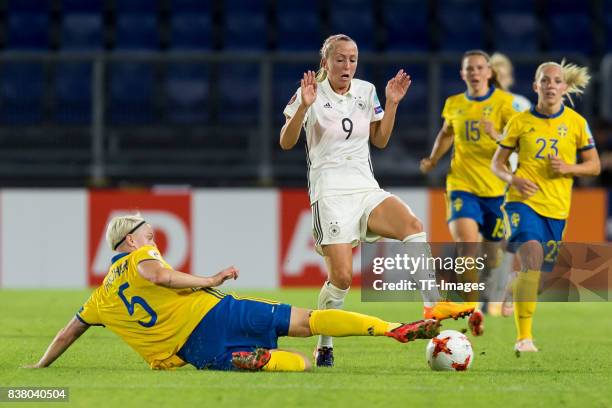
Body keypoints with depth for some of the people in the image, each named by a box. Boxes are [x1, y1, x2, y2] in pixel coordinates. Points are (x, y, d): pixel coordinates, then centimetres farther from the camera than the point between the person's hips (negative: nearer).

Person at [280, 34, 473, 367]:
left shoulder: (365, 91, 11)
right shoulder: (312, 93, -2)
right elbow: (286, 143, -6)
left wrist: (392, 104, 7)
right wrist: (303, 106, -21)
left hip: (366, 189, 4)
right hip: (330, 193, -4)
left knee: (412, 225, -26)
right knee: (341, 277, -14)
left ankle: (433, 305, -33)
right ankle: (324, 347, 6)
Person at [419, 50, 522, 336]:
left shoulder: (504, 102, -4)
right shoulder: (454, 104, 9)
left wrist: (497, 136, -30)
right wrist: (432, 160, 17)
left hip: (496, 187, -1)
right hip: (462, 185, 1)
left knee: (492, 251, 9)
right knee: (467, 245, -20)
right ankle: (473, 310, -16)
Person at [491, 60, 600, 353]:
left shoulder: (576, 122, 4)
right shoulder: (520, 122, 2)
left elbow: (594, 165, 10)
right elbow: (497, 163, 9)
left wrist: (568, 168, -10)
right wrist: (513, 179, -12)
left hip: (557, 208, 3)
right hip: (523, 201, -3)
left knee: (541, 270, 9)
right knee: (532, 256, -25)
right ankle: (524, 338, -28)